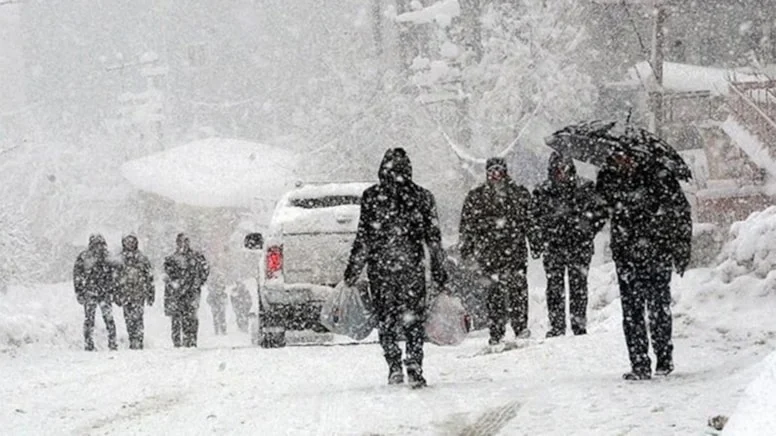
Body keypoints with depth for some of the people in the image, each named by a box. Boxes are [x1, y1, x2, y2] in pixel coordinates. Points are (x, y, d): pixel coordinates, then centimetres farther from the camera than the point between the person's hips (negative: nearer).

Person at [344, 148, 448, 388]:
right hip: (413, 268, 1)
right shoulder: (422, 197, 2)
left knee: (386, 319, 10)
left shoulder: (372, 197, -2)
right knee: (413, 320, 6)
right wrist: (439, 272, 11)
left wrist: (353, 270, 4)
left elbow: (363, 238, -3)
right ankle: (415, 370, -4)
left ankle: (394, 366, 1)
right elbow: (433, 238, 5)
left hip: (380, 267, -1)